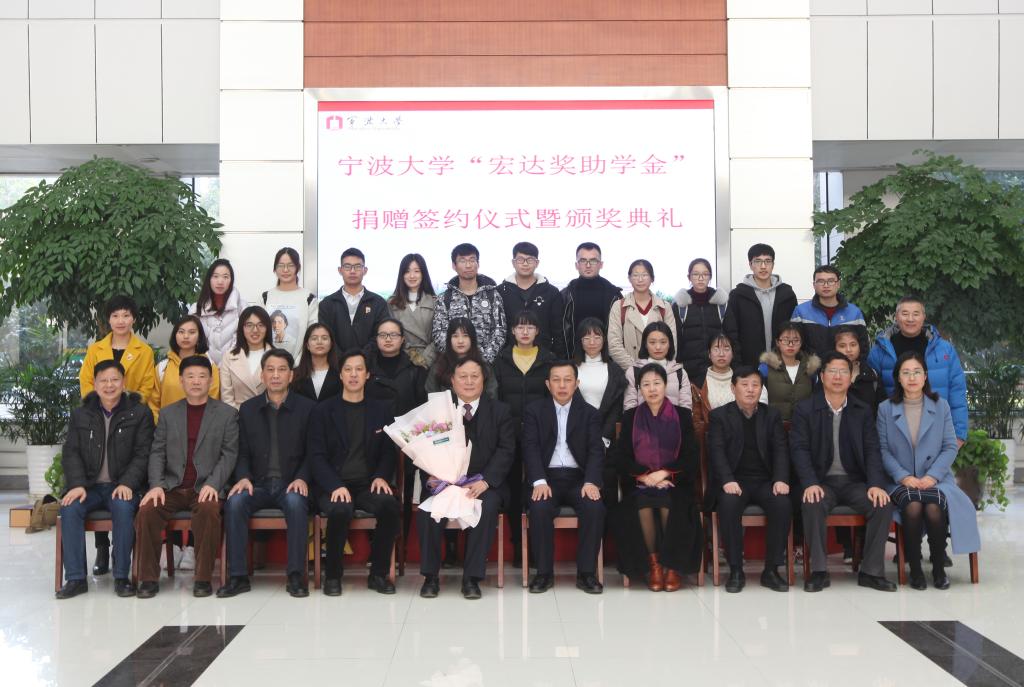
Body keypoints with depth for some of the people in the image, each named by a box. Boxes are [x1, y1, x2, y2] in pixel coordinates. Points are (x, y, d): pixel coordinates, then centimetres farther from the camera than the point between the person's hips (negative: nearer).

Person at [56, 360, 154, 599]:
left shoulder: (140, 413, 5)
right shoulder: (80, 414, 14)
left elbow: (142, 454, -2)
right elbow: (70, 453, 7)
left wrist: (127, 484, -17)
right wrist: (77, 484, -11)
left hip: (122, 487, -3)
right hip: (89, 487, 3)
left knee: (123, 507, -34)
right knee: (70, 508, -28)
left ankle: (122, 576, -23)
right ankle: (75, 578, -21)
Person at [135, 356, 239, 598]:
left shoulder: (227, 413, 7)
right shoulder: (168, 413, 15)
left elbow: (229, 454, 0)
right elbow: (157, 453, 9)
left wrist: (213, 484, -15)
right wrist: (156, 485, -8)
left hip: (205, 487, -3)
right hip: (172, 487, 3)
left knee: (209, 510, -34)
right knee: (147, 511, -25)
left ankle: (203, 578, -20)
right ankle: (149, 578, -10)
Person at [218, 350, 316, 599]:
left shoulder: (306, 408, 5)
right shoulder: (248, 409, 13)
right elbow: (242, 452, 11)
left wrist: (302, 478, -14)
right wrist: (243, 477, -9)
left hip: (291, 485, -2)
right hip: (258, 484, 2)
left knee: (296, 502, -35)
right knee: (234, 502, -28)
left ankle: (295, 576, -28)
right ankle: (238, 576, -21)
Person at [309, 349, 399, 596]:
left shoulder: (382, 409, 13)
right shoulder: (323, 411, 7)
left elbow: (389, 451, 11)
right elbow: (316, 456, 0)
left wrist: (381, 477, -11)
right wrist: (335, 486, -17)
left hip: (368, 484, 2)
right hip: (334, 486, -1)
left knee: (390, 506, -31)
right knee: (339, 510, -35)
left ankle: (378, 573, -12)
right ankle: (332, 575, -11)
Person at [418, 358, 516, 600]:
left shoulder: (500, 411, 9)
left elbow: (506, 450, -2)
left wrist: (485, 481, -18)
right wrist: (431, 475, -16)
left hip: (483, 483, -1)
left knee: (488, 507, -33)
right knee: (428, 509, -29)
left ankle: (472, 577, -22)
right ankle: (430, 575, -12)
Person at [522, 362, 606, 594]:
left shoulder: (590, 413, 11)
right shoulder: (534, 411, 9)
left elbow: (596, 450, 0)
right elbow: (531, 448, -3)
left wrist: (591, 481, -19)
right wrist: (539, 481, -20)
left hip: (578, 477, 1)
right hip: (547, 477, -1)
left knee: (595, 507, -29)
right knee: (539, 508, -32)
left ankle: (586, 572, -14)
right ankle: (544, 572, -15)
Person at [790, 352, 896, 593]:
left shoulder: (863, 412, 11)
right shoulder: (805, 409, 3)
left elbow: (872, 451, 4)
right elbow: (799, 449, -6)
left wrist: (876, 484, -14)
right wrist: (810, 483, -22)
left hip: (855, 482, 3)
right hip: (822, 482, -2)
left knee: (883, 505, -24)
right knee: (813, 505, -34)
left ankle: (871, 571, -11)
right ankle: (819, 571, -20)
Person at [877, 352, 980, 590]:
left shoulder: (941, 406, 8)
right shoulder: (885, 409, 6)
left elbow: (950, 447, 4)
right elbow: (883, 449, 0)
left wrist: (932, 476, -10)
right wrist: (903, 476, -13)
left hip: (935, 479, 1)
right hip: (901, 481, 0)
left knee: (934, 509, -31)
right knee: (912, 507, -33)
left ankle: (938, 568, -8)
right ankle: (914, 569, -14)